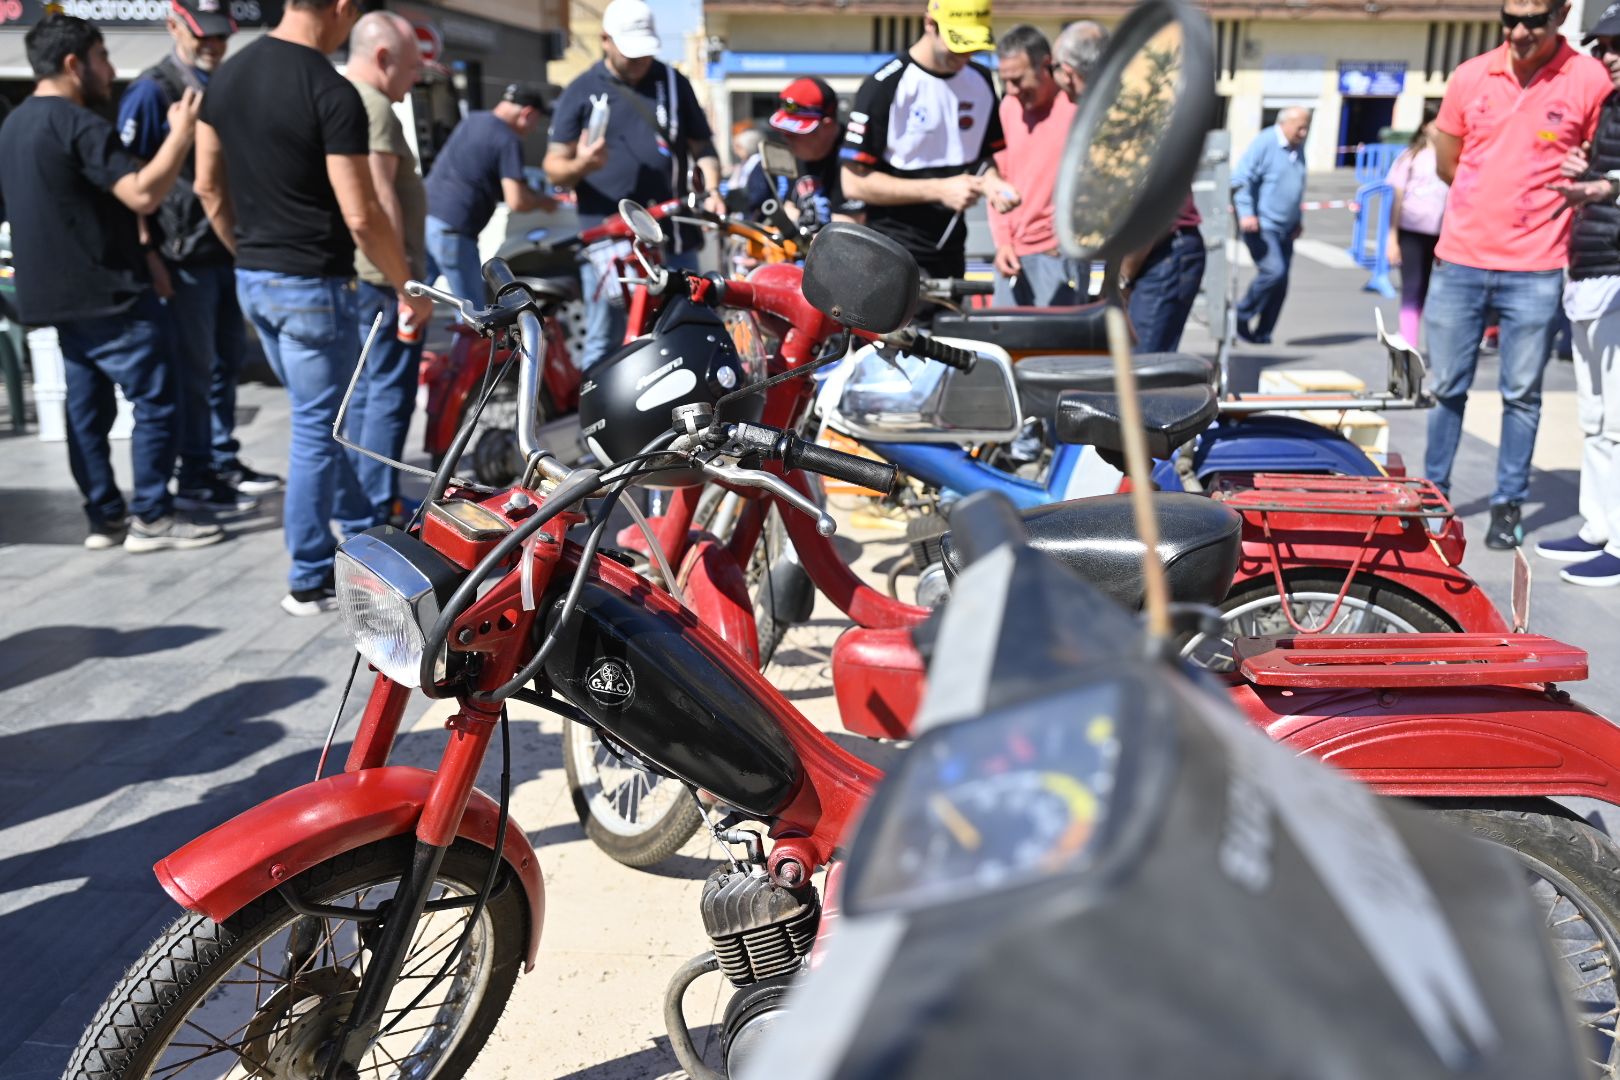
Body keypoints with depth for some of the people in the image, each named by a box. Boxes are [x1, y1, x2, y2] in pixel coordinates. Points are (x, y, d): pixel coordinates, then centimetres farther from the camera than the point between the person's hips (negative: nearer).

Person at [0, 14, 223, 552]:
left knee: (87, 408, 11)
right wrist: (182, 131, -19)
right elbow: (143, 195, -27)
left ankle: (105, 516, 15)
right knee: (155, 403, -3)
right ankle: (151, 518, -1)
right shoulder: (79, 124, -16)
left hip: (60, 294, 10)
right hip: (110, 294, -10)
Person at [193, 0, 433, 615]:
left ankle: (362, 534, 34)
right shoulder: (332, 93, -18)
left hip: (253, 280, 8)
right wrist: (408, 288, -8)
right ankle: (310, 582, 12)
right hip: (312, 286, -8)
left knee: (321, 417, 20)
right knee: (317, 430, 2)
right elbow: (360, 216, -19)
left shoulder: (227, 75, 6)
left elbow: (209, 186, 11)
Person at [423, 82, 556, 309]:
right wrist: (543, 201, 5)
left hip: (425, 219, 8)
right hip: (452, 231, -8)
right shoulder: (508, 140, -9)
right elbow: (516, 202, -16)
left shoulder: (472, 120, 16)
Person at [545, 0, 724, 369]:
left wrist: (712, 188, -5)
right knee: (605, 346, 1)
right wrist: (581, 165, -19)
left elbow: (701, 145, 15)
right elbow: (554, 167, 3)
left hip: (673, 238, 2)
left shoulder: (674, 83, 12)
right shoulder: (581, 92, 5)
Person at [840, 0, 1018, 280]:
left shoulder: (980, 82, 9)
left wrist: (992, 183, -3)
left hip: (951, 256, 6)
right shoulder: (884, 86, -11)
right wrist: (939, 189, -18)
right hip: (893, 260, -6)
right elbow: (854, 182, -14)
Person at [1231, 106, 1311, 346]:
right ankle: (1241, 317, -1)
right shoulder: (1264, 143, -8)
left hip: (1285, 228, 8)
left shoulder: (1298, 148, 15)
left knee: (1281, 282, 3)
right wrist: (1246, 213, -21)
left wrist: (1297, 220, 22)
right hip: (1260, 225, -8)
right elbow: (1240, 180, -13)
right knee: (1273, 272, -20)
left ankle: (1262, 334, 11)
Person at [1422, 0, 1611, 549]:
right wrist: (1497, 198, 11)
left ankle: (1508, 505, 16)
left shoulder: (1591, 79, -4)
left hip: (1534, 271, -2)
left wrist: (1581, 188, -6)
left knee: (1521, 395, 5)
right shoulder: (1471, 76, 3)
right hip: (1459, 261, 2)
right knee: (1445, 386, 9)